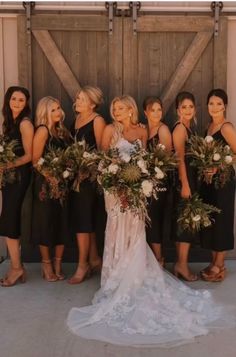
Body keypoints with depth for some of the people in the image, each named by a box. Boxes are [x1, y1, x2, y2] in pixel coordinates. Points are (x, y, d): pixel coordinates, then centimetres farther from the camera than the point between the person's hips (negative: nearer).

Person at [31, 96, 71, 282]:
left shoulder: (62, 130, 12)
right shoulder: (43, 130, -8)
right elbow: (36, 160, -13)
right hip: (46, 183, -6)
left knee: (62, 223, 7)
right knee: (46, 223, 3)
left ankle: (58, 264, 19)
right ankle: (46, 265, 17)